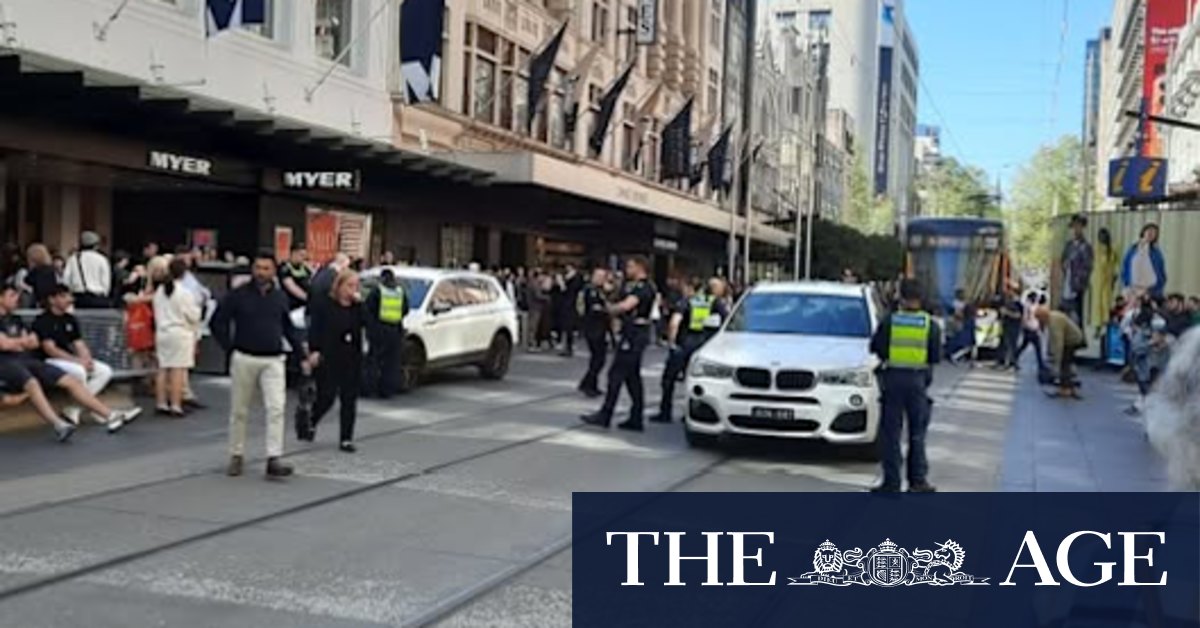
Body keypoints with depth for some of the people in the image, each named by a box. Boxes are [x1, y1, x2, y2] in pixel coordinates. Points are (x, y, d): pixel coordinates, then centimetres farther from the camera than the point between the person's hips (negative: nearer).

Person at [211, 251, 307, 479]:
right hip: (244, 359, -1)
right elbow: (218, 322, 2)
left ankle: (274, 459, -12)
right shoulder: (238, 296, -2)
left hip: (273, 361, 1)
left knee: (276, 409, -11)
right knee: (239, 411, 9)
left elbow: (288, 328, 18)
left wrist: (301, 351, 10)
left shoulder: (280, 298, 8)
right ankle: (236, 456, 23)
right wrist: (230, 347, -3)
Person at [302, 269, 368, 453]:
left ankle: (346, 439, 10)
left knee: (349, 401, 4)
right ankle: (310, 423, 29)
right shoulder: (326, 305, -4)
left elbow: (367, 323, -9)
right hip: (329, 359, -4)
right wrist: (314, 351, -14)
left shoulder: (358, 307, 7)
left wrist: (360, 303, -16)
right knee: (326, 397, 0)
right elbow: (315, 329, -5)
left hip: (352, 360, 4)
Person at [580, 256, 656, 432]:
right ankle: (636, 419, 15)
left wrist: (611, 308, -12)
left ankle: (604, 416, -4)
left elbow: (626, 305, -28)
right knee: (632, 376, 12)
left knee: (616, 374, -7)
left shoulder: (643, 288, -15)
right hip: (634, 333, 11)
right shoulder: (636, 287, 18)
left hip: (633, 334, -11)